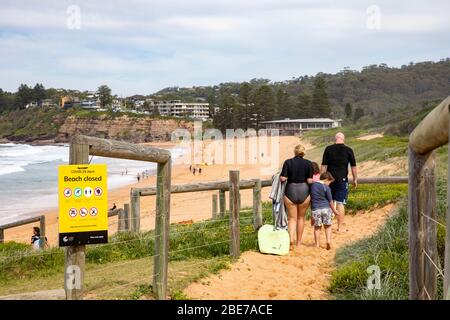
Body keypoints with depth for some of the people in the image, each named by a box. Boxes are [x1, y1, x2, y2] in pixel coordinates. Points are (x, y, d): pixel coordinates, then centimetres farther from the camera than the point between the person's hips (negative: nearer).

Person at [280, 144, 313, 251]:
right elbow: (310, 181, -8)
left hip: (290, 192, -1)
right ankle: (298, 243, 24)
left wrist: (280, 176, 11)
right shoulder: (308, 163, -4)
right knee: (301, 218, 17)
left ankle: (291, 240, -15)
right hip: (304, 192, 1)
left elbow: (283, 178, -10)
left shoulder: (288, 162, -5)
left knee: (292, 218, 7)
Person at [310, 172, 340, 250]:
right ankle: (328, 240, -2)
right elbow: (330, 201, -4)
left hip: (315, 209, 2)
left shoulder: (312, 185, 2)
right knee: (328, 226, 13)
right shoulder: (326, 188, -9)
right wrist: (334, 210, 9)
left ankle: (317, 244, 10)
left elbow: (310, 198, 9)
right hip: (326, 208, -2)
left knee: (317, 227, 10)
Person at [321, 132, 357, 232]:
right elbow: (353, 167, 1)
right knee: (340, 203, 1)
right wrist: (355, 179, 11)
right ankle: (340, 227, 3)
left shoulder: (328, 149, 1)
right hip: (342, 180, -2)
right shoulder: (348, 150, -1)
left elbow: (324, 166, 0)